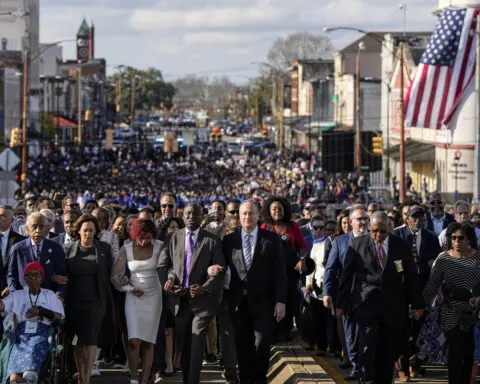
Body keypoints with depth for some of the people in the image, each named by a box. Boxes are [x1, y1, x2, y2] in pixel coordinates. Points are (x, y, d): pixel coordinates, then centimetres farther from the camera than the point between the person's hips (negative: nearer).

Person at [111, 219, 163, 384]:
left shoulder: (158, 247, -5)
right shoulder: (127, 250, -3)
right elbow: (115, 275, 2)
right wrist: (129, 289, -5)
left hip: (153, 297, 0)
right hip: (134, 297, 0)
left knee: (148, 342, 1)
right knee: (134, 341, -13)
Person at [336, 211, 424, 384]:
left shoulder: (401, 246, 4)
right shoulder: (357, 244, 1)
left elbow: (411, 276, 9)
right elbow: (346, 275, 4)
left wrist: (417, 304, 8)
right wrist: (341, 303, 4)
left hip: (392, 307, 2)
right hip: (366, 304, -2)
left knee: (387, 351, 6)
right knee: (367, 347, -13)